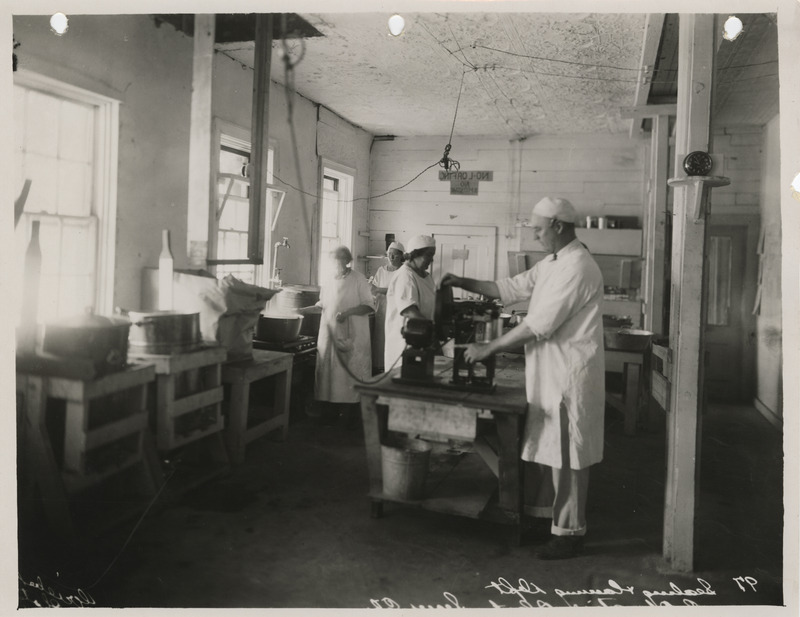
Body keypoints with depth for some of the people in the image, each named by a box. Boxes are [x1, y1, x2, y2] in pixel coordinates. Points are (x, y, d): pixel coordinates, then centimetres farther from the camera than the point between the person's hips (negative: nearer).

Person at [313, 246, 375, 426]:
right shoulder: (328, 281, 11)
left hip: (351, 336, -4)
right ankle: (329, 411, 13)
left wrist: (347, 312, -18)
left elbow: (368, 306, -6)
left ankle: (349, 412, 6)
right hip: (330, 334, 4)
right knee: (328, 371, 4)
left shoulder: (358, 279, -3)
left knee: (350, 372, -4)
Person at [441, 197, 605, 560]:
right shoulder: (552, 264, 13)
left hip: (569, 376, -9)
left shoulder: (576, 267, -19)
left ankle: (569, 533, 13)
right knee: (559, 454, 17)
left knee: (567, 456, 1)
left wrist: (488, 349, -18)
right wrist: (465, 283, 4)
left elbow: (539, 324, -23)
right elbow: (512, 288, 15)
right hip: (552, 374, 9)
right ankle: (564, 520, 30)